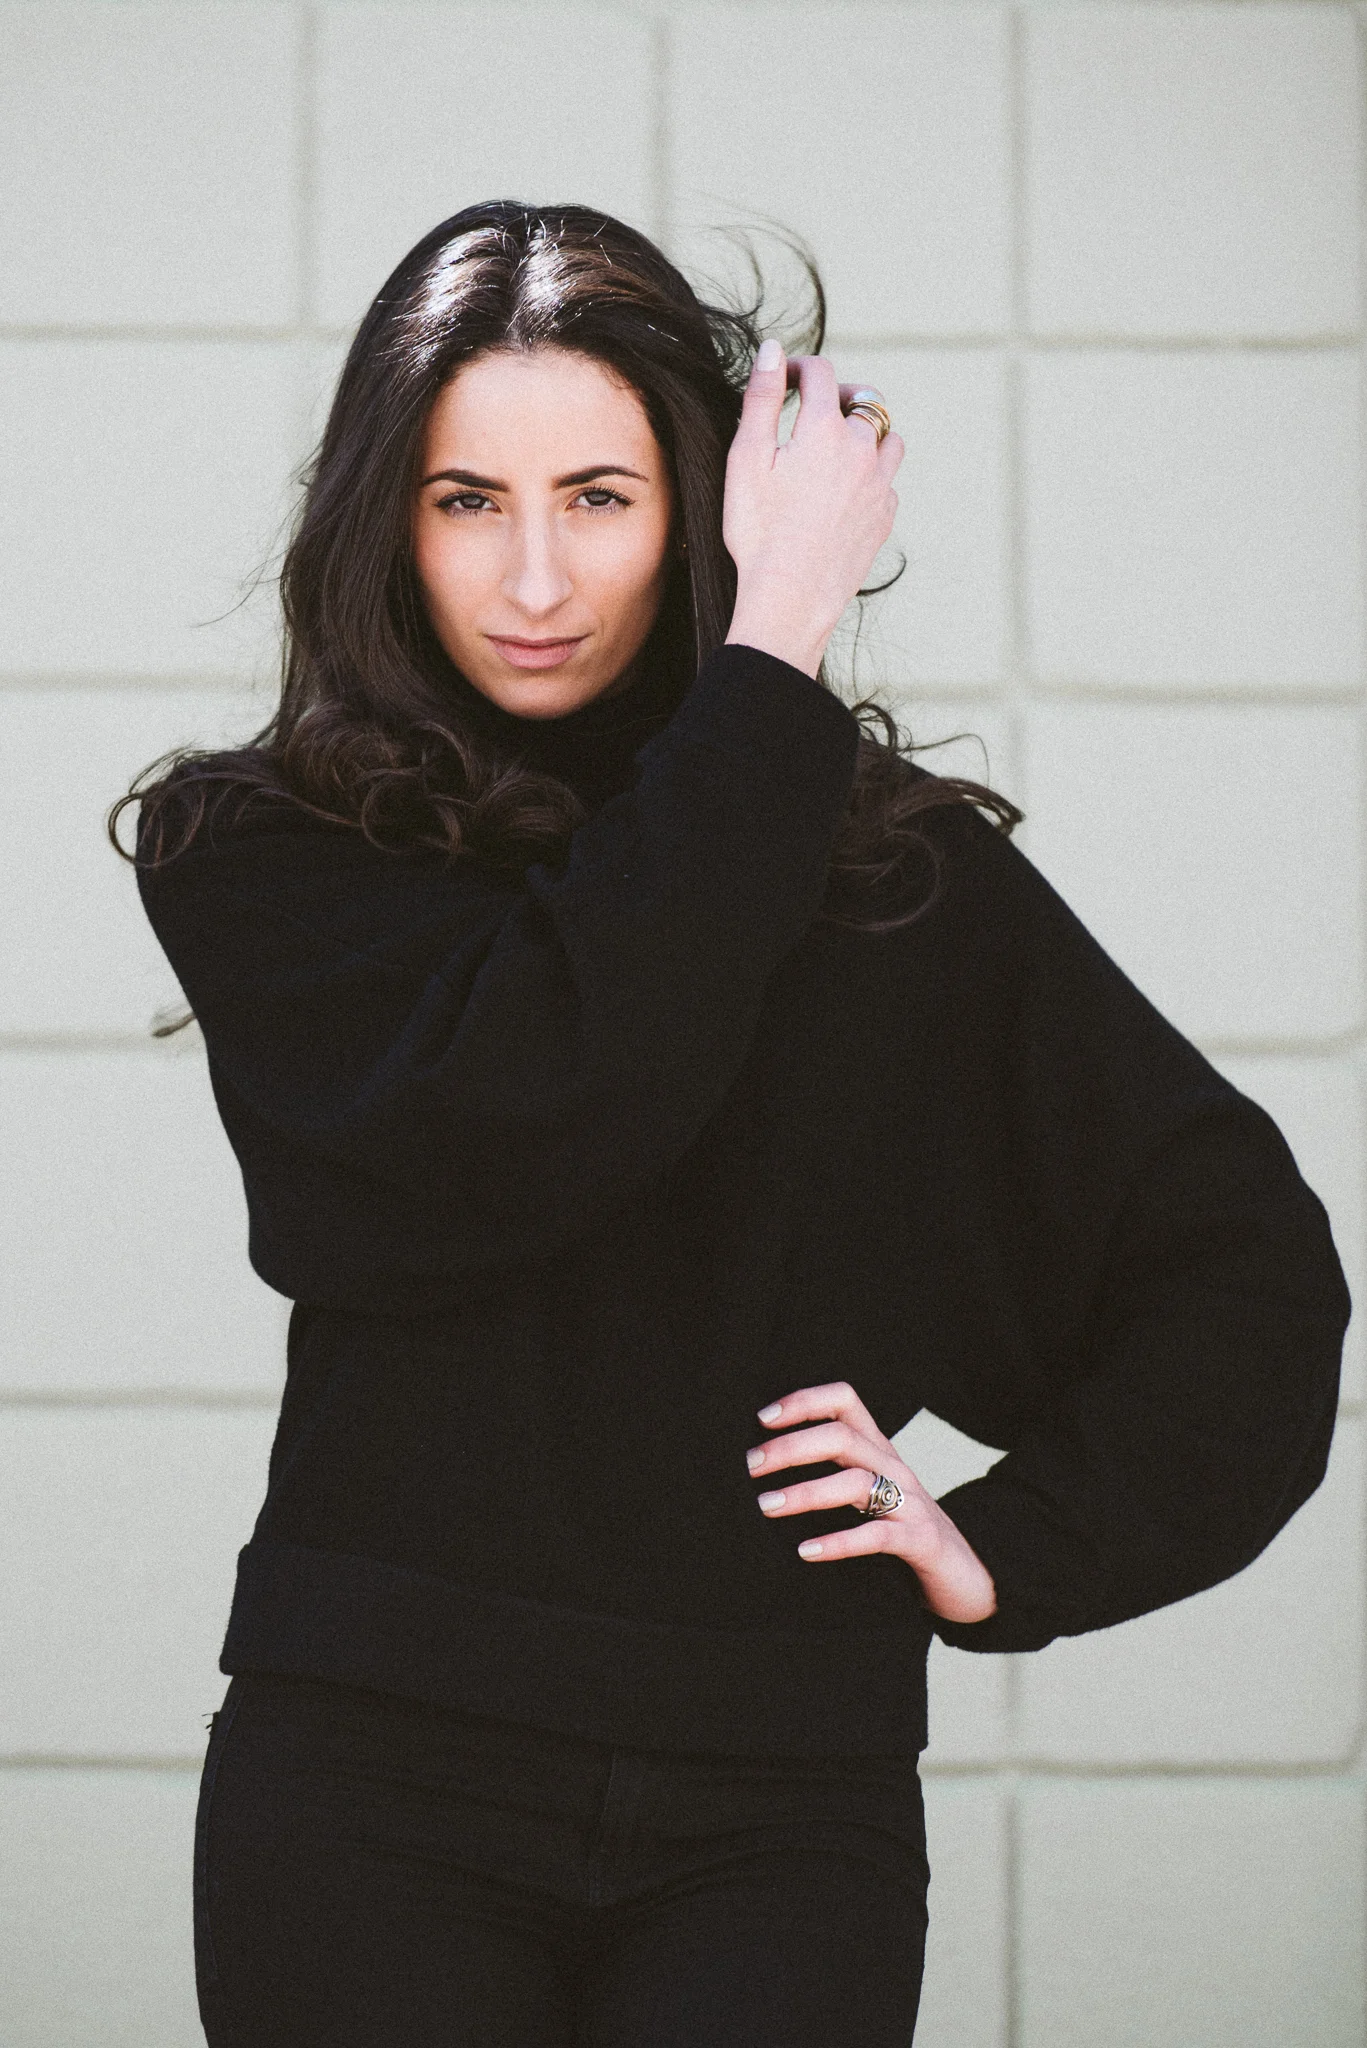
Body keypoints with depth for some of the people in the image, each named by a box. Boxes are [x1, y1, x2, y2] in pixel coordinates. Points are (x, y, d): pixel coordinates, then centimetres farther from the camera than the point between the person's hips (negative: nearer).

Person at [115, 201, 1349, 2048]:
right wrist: (769, 662, -11)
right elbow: (515, 1119, -18)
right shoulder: (260, 854, 1)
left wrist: (1014, 1546, 0)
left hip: (777, 1804, 1)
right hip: (378, 1776, -1)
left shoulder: (904, 867, 6)